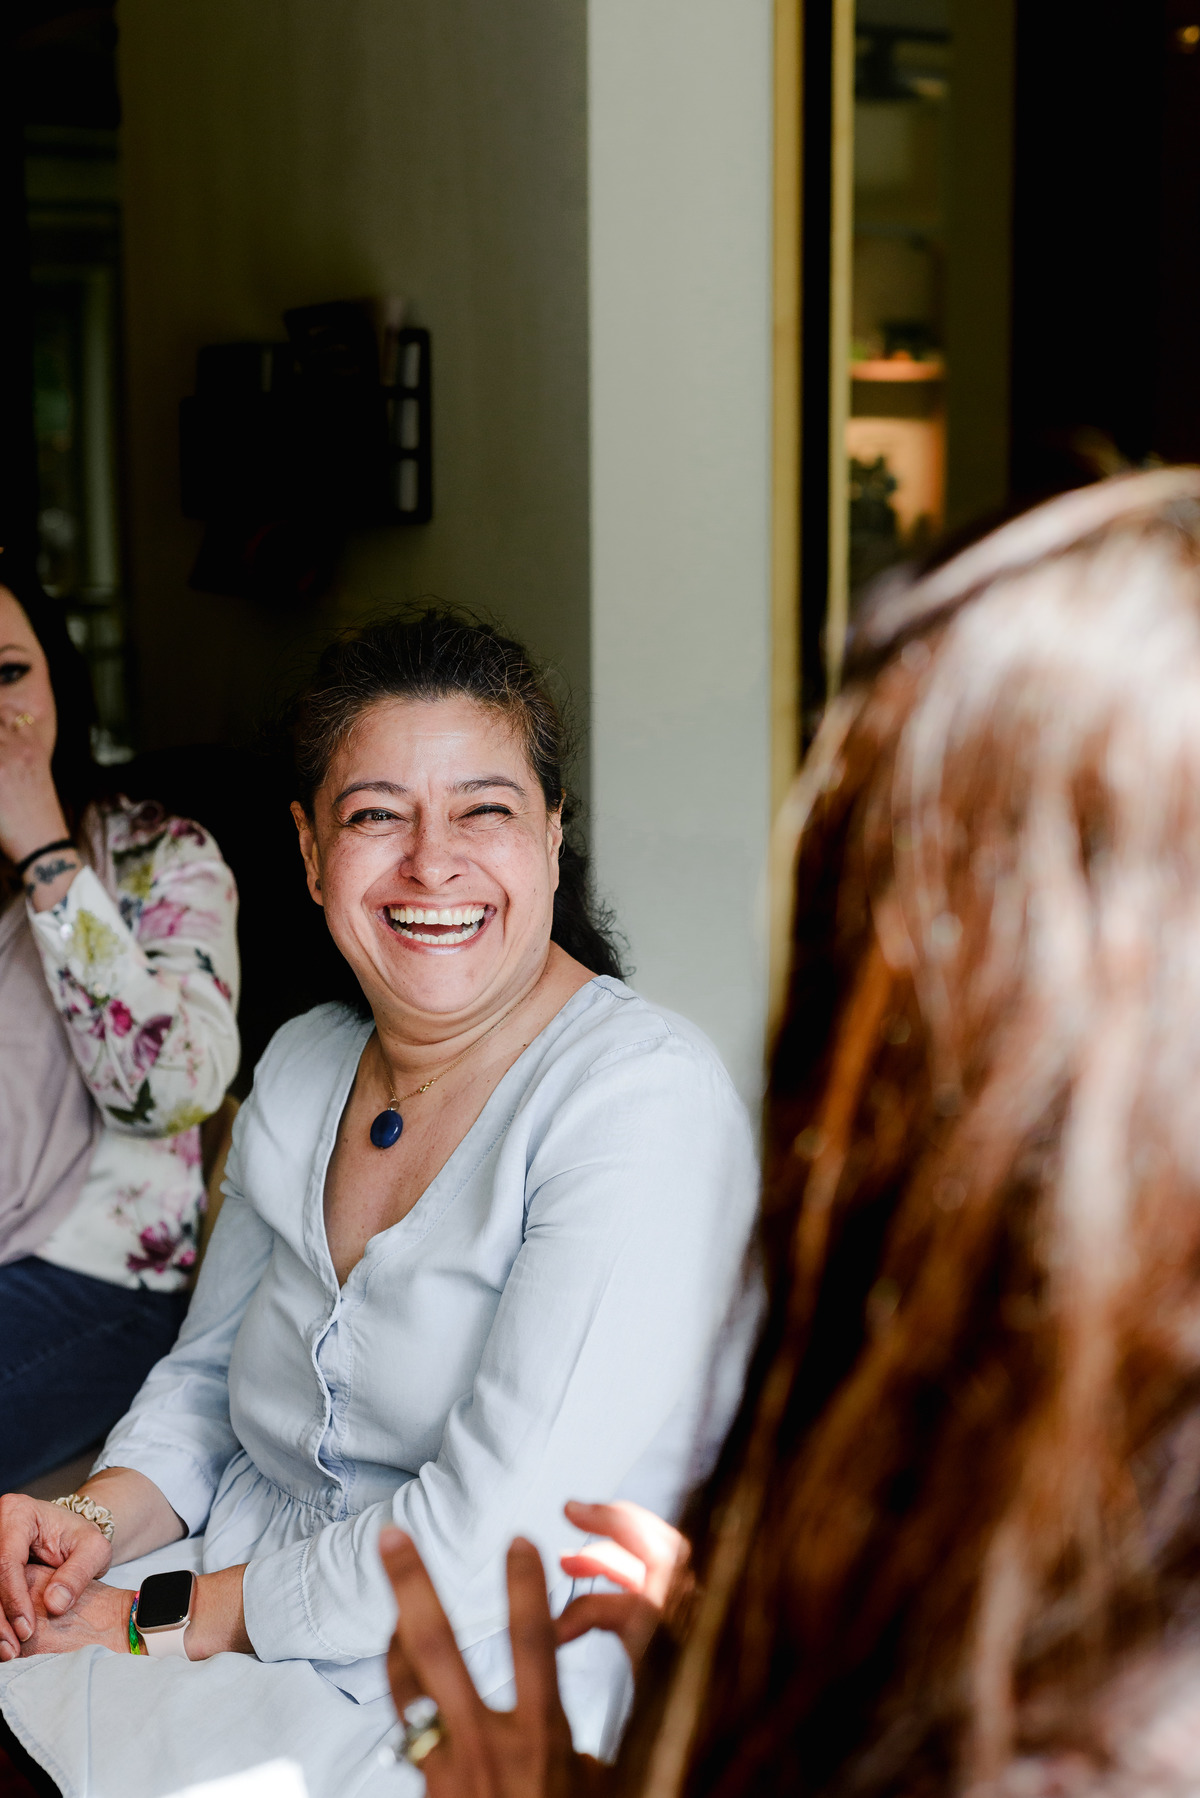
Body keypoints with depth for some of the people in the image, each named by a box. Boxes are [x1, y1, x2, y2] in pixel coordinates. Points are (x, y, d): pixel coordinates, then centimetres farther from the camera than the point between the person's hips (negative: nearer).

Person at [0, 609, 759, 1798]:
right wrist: (104, 1518, -2)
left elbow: (485, 1546, -21)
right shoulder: (300, 1066, 7)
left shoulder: (642, 1101, -17)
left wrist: (169, 1621, -13)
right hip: (248, 1621, 7)